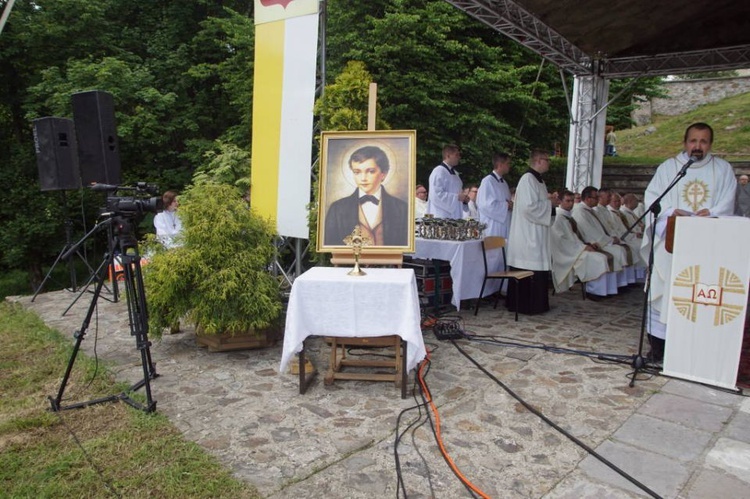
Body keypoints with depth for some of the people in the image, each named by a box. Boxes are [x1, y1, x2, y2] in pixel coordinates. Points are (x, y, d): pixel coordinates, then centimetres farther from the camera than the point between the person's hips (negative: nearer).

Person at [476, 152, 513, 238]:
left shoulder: (503, 182, 16)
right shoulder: (488, 181, -10)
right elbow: (486, 205, -19)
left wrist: (510, 205, 1)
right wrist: (506, 206, -10)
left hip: (504, 226, 8)